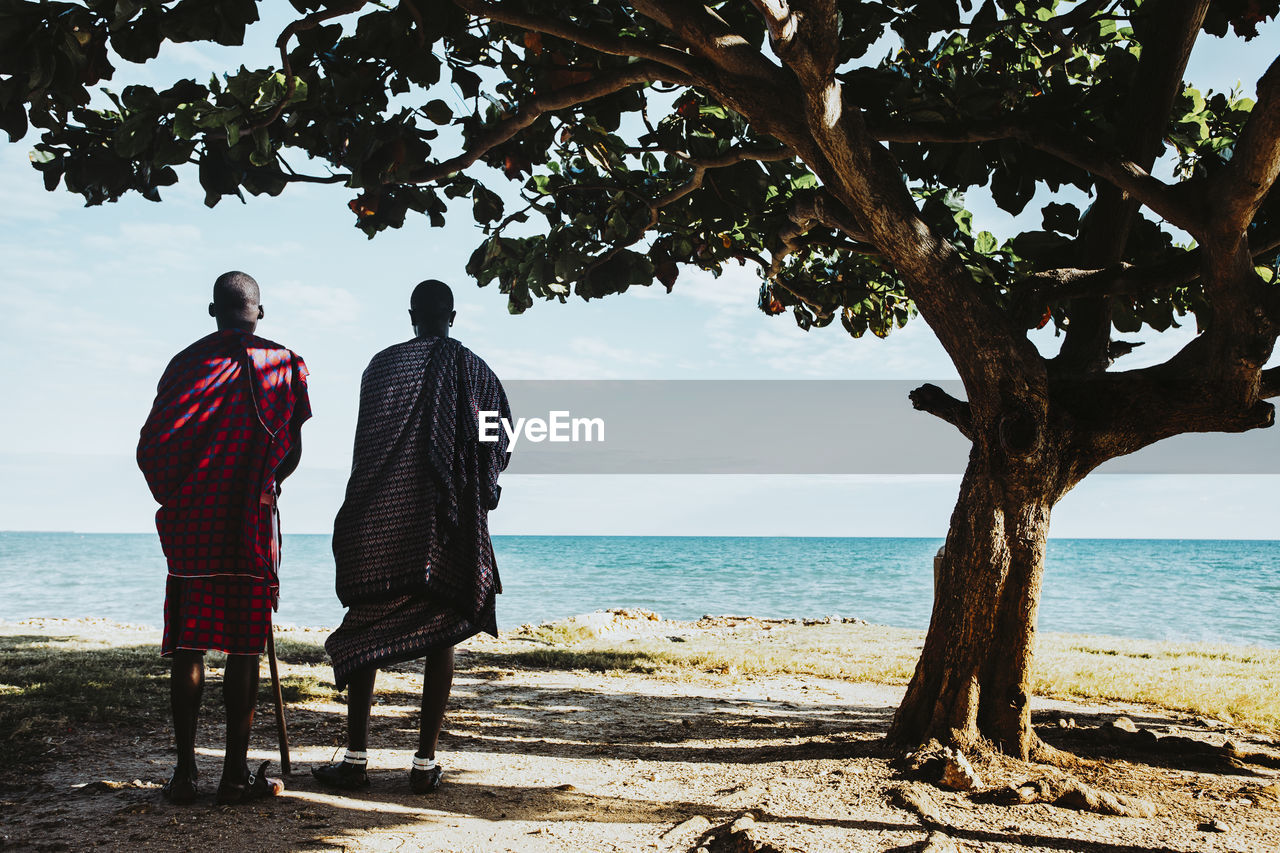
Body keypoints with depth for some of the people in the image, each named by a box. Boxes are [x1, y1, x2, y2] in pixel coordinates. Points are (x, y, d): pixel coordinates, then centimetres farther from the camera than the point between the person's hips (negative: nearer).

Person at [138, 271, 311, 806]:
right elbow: (292, 451, 6)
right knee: (243, 649, 2)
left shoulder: (186, 362, 5)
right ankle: (236, 774, 4)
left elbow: (151, 448, 1)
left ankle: (185, 771, 7)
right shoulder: (283, 365, 3)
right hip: (252, 528, -2)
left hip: (190, 526, 2)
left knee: (187, 646, 6)